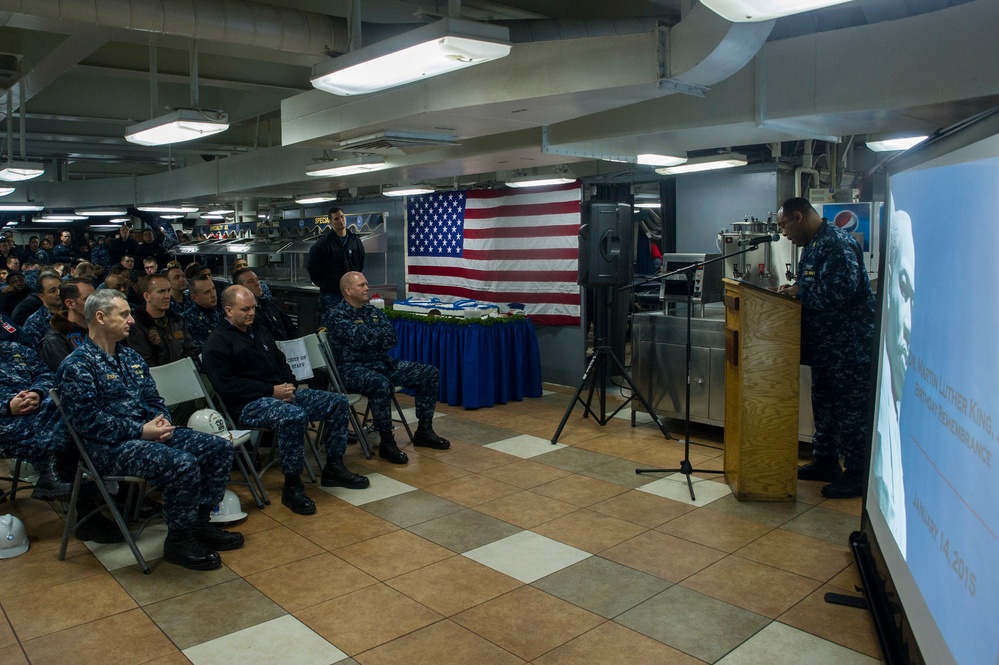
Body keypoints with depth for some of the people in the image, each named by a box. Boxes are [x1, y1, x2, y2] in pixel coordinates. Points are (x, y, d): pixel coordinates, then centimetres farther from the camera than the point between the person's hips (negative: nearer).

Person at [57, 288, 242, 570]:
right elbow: (88, 419, -19)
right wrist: (140, 431, -20)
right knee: (183, 464, -31)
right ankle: (178, 540, -11)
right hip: (110, 446, -9)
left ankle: (199, 522, 7)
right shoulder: (77, 365, -10)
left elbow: (153, 399, 20)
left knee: (219, 447, -2)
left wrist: (161, 421, -3)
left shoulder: (130, 356, 16)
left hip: (146, 433, 9)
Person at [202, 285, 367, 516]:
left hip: (280, 393, 9)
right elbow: (227, 385, -15)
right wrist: (271, 391, -17)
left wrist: (290, 385, 4)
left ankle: (334, 468, 7)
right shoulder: (218, 343, -4)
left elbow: (281, 362, 27)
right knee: (294, 416, -39)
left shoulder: (259, 331, 21)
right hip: (249, 404, -9)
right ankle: (292, 487, -24)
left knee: (337, 401, -1)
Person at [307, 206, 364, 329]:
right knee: (328, 328, -1)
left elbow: (361, 266, 15)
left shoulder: (356, 241, 5)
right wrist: (322, 284, 2)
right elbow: (311, 267, 1)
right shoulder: (323, 243, -5)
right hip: (330, 294, -3)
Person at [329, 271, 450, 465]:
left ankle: (424, 431, 7)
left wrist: (369, 336, -14)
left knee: (430, 373, 0)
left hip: (383, 362, 8)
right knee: (380, 383, -41)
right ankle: (386, 443, -25)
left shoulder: (373, 311, 13)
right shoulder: (338, 315, -8)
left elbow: (391, 338, 1)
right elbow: (359, 339, -21)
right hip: (353, 368, -8)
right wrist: (381, 333, -4)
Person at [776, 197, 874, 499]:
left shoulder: (837, 243, -20)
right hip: (827, 344, 11)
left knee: (850, 409, -1)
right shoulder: (813, 245, 13)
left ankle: (857, 474, 10)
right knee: (824, 405, 18)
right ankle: (825, 462, 31)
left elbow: (841, 290, -30)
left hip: (848, 346, -11)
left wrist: (801, 292, -18)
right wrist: (794, 288, 2)